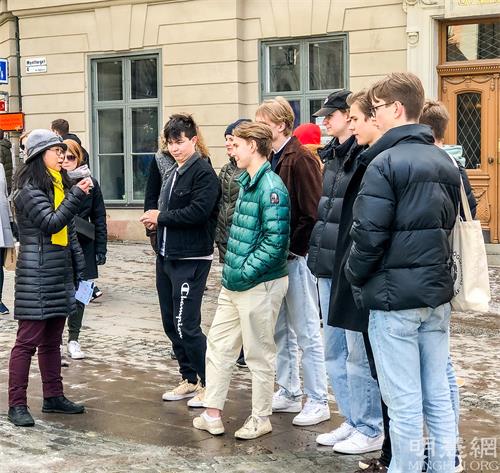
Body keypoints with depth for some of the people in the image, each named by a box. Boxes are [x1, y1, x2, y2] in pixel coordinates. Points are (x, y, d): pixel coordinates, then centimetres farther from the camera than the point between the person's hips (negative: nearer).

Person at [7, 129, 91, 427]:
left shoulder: (61, 185, 14)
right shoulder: (29, 190, -11)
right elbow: (51, 223, -23)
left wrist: (80, 268, 16)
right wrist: (78, 195, -27)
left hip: (60, 274, 8)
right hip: (36, 276, -8)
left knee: (52, 340, 14)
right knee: (28, 340, -5)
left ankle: (54, 397, 23)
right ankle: (17, 404, 0)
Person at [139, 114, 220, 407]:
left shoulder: (203, 172, -12)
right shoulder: (175, 173, 17)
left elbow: (198, 211, -23)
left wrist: (161, 216, -13)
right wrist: (157, 221, -1)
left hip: (191, 260, -9)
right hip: (167, 257, 10)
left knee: (186, 325, -9)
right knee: (171, 323, 14)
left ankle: (210, 384, 5)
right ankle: (191, 379, 26)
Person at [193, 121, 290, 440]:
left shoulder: (271, 188, -18)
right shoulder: (247, 182, 12)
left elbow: (276, 241, -24)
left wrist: (244, 272, -19)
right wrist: (232, 268, 12)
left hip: (259, 285, -10)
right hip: (234, 282, 10)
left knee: (259, 353, 5)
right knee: (218, 346, 14)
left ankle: (261, 418, 20)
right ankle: (213, 413, 23)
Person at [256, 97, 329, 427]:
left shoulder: (301, 159, -14)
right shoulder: (271, 159, 11)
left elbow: (313, 213, -19)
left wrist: (289, 246, -16)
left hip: (297, 255, -9)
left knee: (306, 332, -1)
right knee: (281, 330, 15)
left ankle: (318, 401, 9)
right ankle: (290, 393, 27)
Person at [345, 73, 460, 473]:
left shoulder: (386, 164, -14)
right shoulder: (445, 162, 9)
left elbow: (369, 236, -16)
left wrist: (355, 278, -1)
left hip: (395, 295, -7)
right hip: (437, 293, 7)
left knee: (404, 403, 1)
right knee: (438, 396, 14)